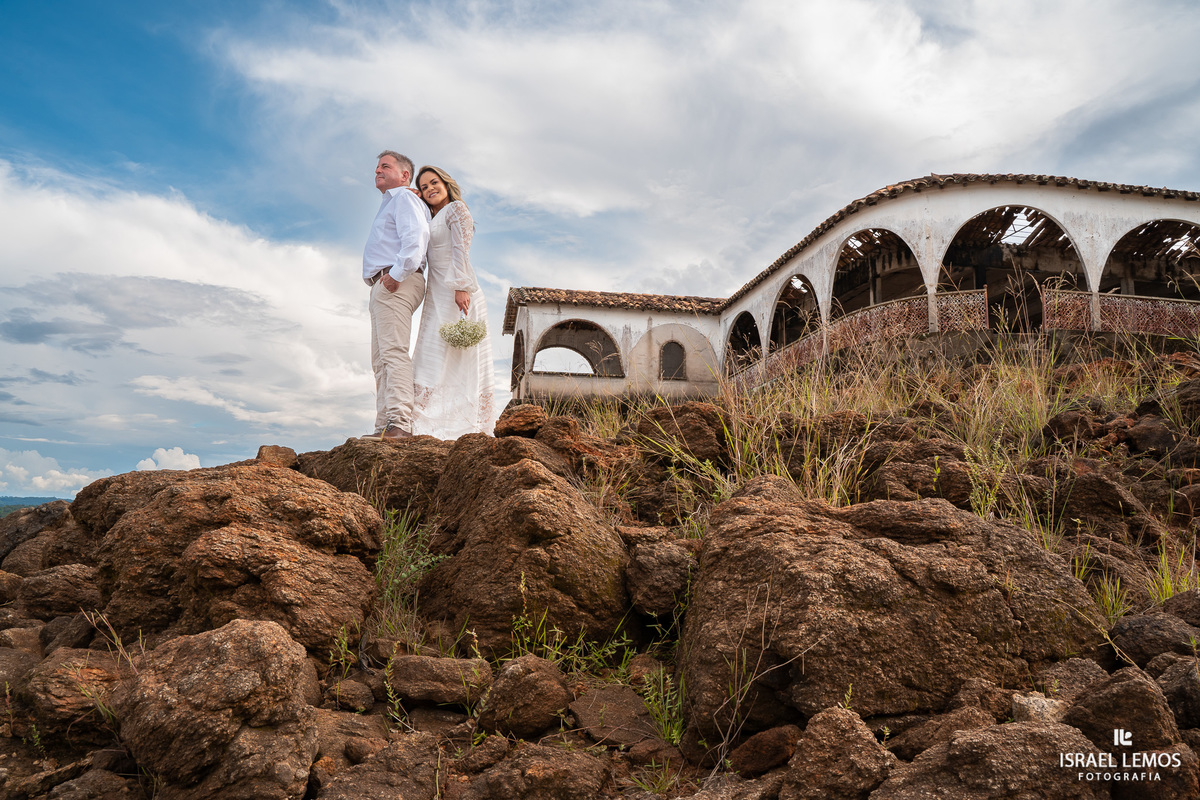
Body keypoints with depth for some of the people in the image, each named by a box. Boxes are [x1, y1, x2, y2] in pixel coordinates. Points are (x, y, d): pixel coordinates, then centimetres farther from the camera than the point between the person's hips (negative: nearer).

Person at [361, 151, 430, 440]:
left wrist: (397, 273, -22)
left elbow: (417, 235, -18)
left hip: (395, 285, -11)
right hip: (383, 287, 11)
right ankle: (384, 428, 5)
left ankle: (399, 423, -27)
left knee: (394, 352, -20)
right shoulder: (389, 204, 32)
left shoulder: (404, 198, -1)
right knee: (381, 360, 6)